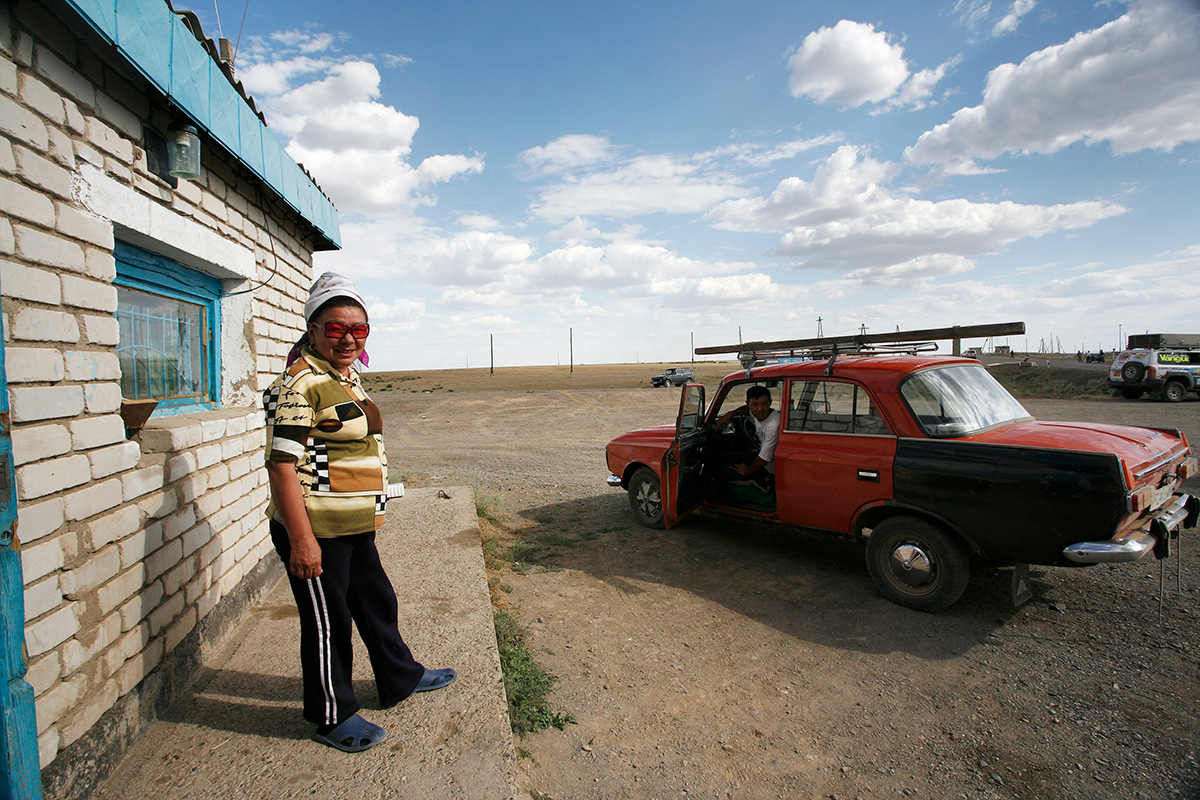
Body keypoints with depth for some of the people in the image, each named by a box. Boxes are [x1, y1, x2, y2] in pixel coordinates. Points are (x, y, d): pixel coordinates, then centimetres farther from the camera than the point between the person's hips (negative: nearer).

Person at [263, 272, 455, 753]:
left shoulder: (348, 378, 11)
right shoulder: (301, 384, -18)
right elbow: (281, 464, -22)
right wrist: (301, 540, -24)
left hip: (355, 528, 9)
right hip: (317, 532, -9)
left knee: (377, 604, 22)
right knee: (327, 623, 8)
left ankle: (401, 678, 42)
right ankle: (333, 717, 28)